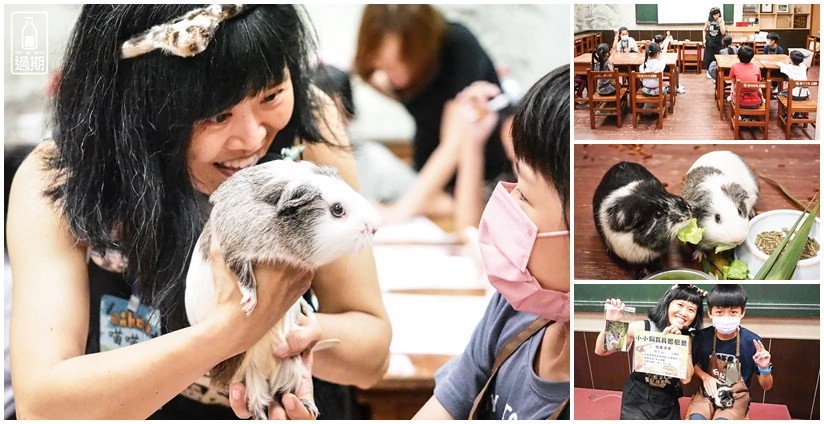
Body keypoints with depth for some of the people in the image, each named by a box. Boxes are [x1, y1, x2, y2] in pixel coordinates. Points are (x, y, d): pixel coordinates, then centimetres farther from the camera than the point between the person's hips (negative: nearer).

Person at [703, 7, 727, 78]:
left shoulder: (721, 21, -6)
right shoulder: (708, 20, -3)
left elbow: (723, 32, -13)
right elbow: (704, 30, 8)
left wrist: (720, 23, -21)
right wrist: (704, 39, -1)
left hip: (718, 42, -1)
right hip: (709, 42, 1)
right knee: (708, 57, 3)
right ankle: (708, 71, 16)